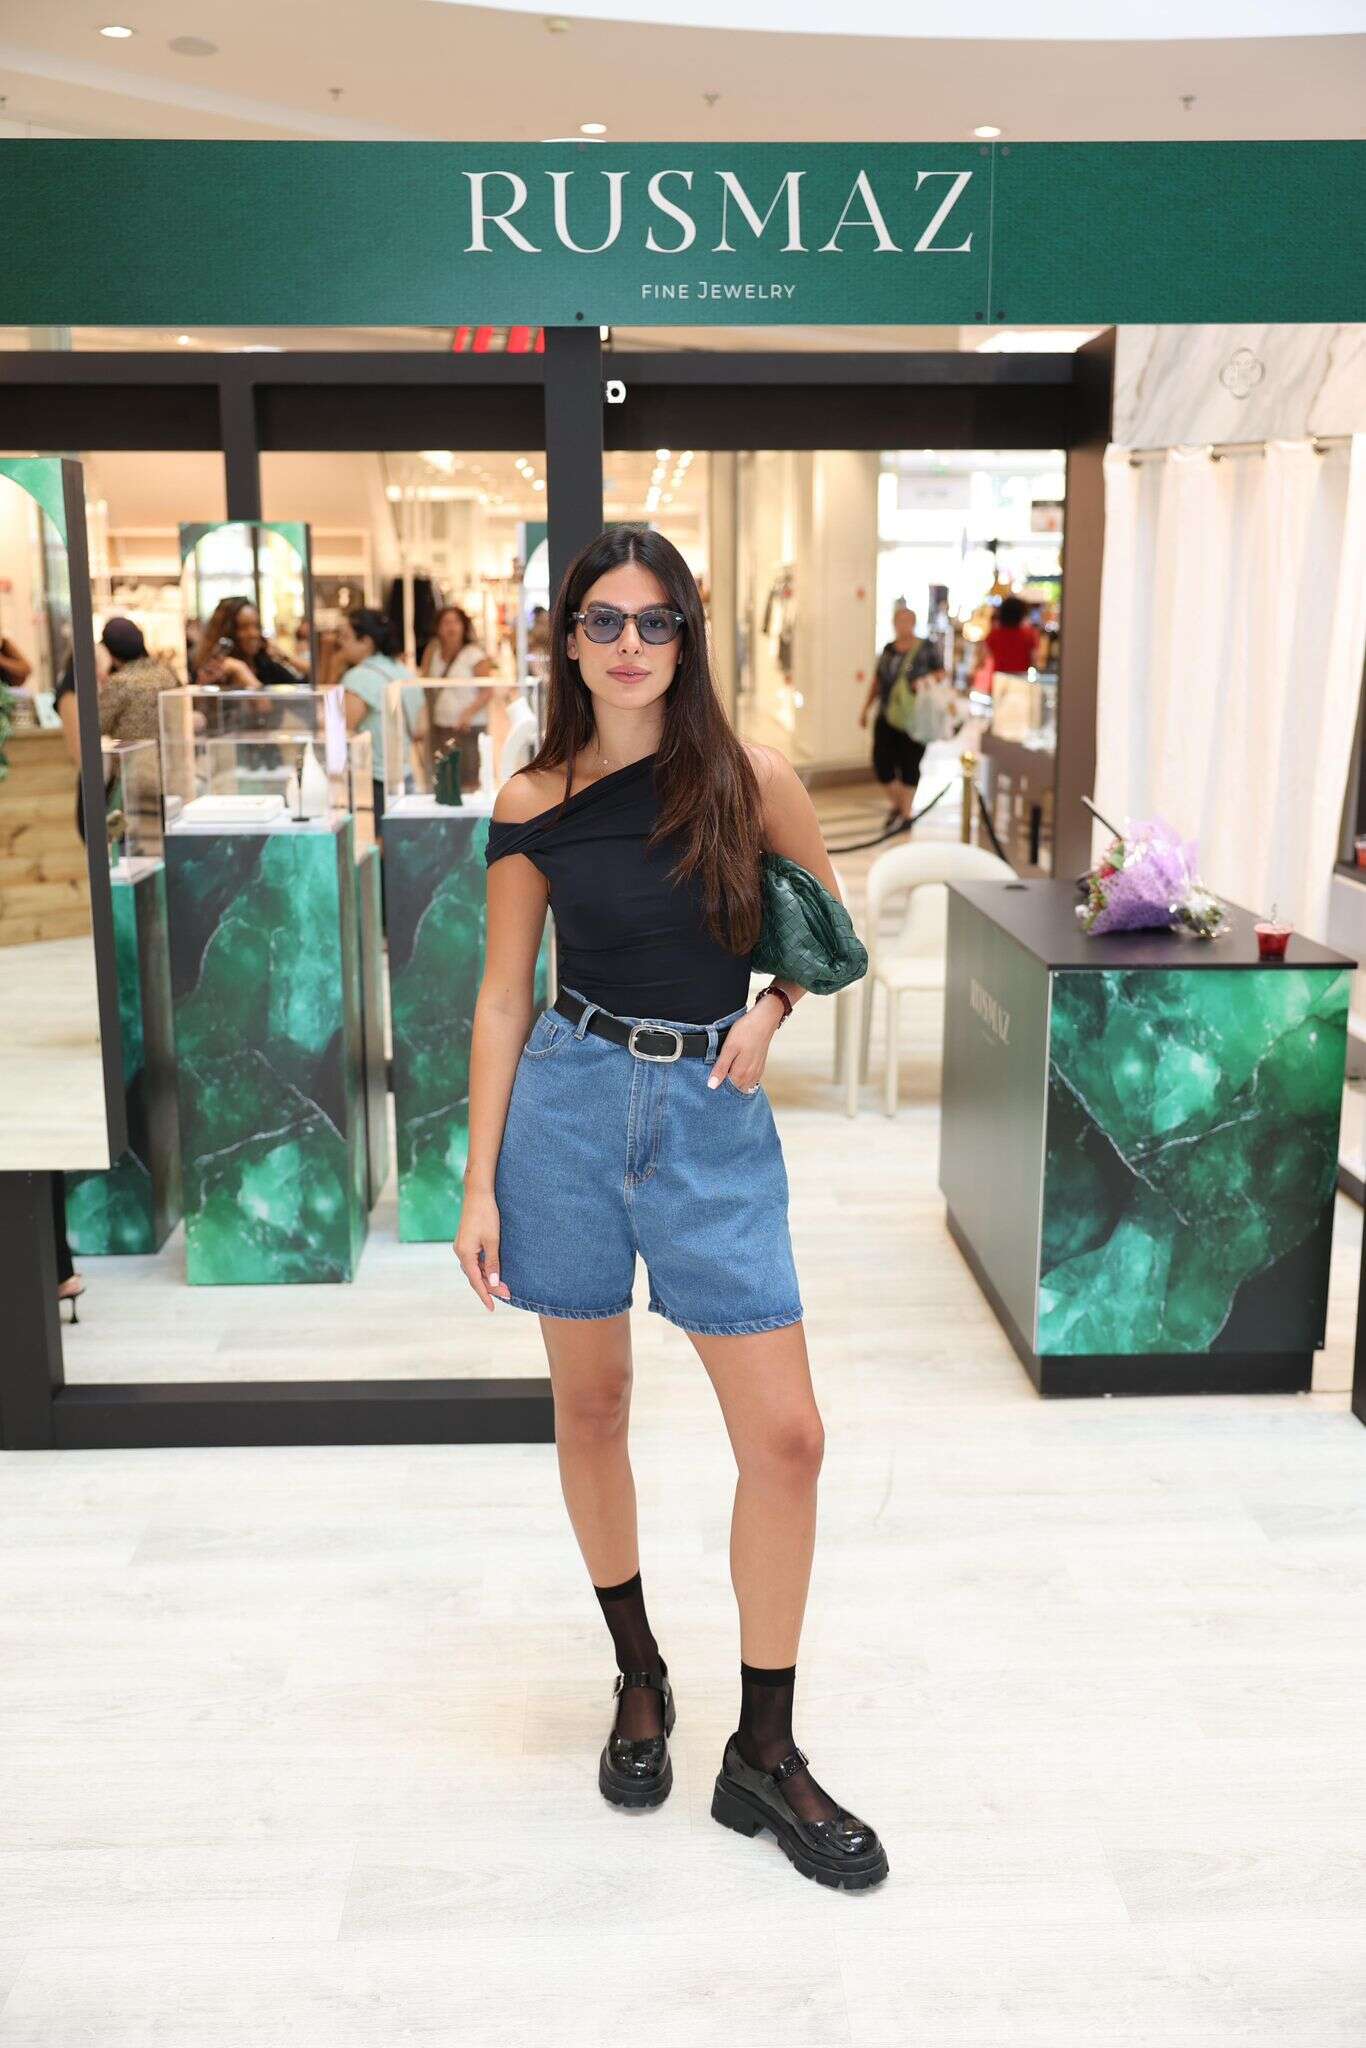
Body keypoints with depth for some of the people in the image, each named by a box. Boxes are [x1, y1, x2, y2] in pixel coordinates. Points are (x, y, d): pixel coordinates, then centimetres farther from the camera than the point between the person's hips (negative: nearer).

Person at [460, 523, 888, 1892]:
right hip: (569, 1106, 1)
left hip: (716, 1116, 0)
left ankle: (763, 1753, 15)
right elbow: (502, 998, 3)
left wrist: (769, 1012, -5)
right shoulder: (532, 807, 0)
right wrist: (478, 1189, -1)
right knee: (591, 1407, 11)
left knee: (786, 1437, -3)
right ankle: (639, 1675, 35)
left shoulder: (748, 780, -2)